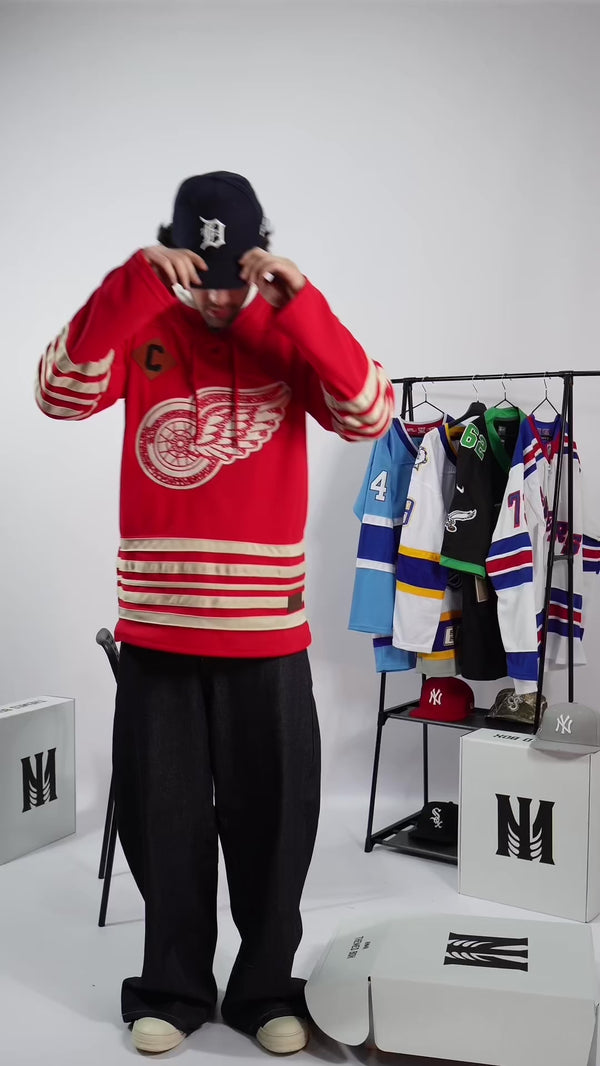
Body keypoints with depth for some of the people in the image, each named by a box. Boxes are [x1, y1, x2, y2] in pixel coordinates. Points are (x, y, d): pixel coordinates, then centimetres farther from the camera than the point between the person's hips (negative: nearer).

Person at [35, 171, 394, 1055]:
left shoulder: (287, 336, 3)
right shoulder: (142, 332, 3)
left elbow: (370, 415, -12)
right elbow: (63, 394, -13)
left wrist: (300, 304, -21)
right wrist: (133, 284, -21)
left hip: (267, 626, 0)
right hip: (156, 625, 1)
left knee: (272, 816, 9)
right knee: (163, 814, 10)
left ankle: (267, 989, 28)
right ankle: (172, 989, 29)